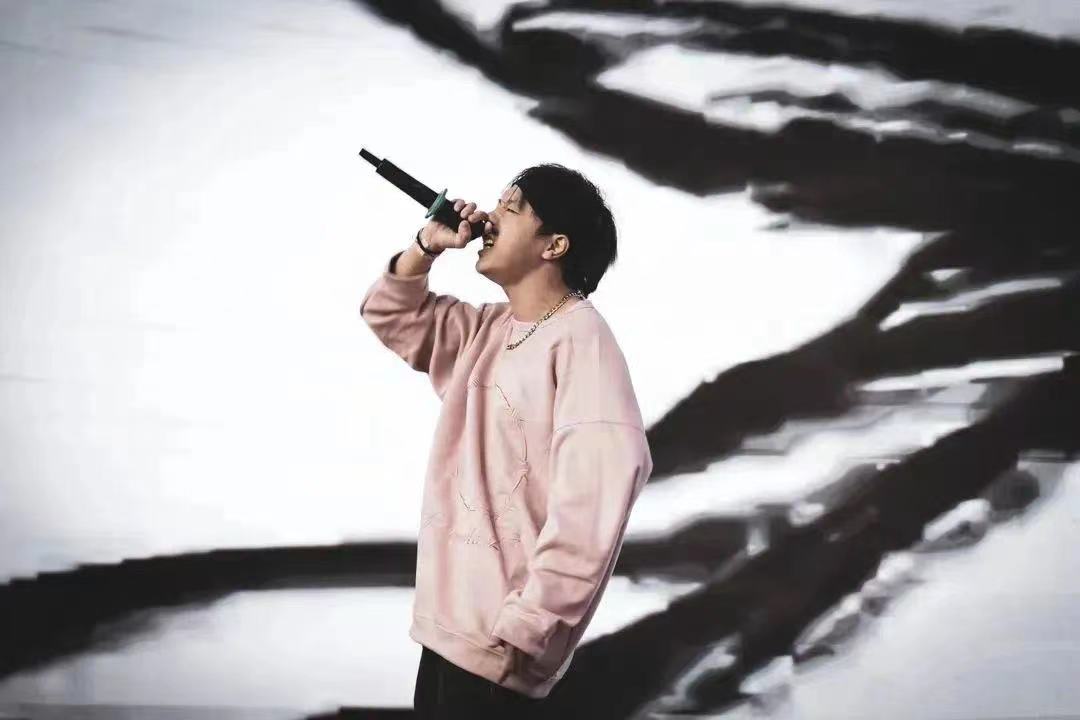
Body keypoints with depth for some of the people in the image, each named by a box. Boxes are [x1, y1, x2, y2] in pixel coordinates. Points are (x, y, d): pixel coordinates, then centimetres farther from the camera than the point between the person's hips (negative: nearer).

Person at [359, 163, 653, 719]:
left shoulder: (578, 338, -15)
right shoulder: (485, 330, 12)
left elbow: (596, 492, -24)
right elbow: (390, 316, 24)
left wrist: (524, 629, -26)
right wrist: (426, 246, 4)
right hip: (451, 620, 8)